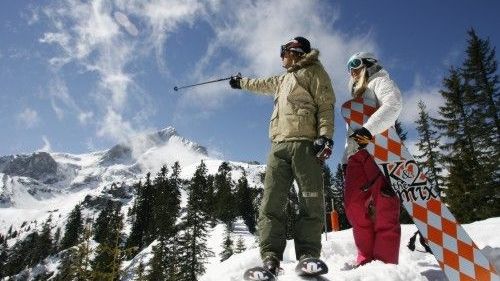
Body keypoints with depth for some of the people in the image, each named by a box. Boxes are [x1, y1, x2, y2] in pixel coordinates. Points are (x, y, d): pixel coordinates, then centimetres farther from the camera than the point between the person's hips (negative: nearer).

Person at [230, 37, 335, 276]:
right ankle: (270, 258, -12)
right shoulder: (282, 80, 34)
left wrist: (325, 135, -15)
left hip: (305, 144, -6)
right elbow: (261, 84, 53)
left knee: (311, 203, -13)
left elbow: (326, 106, -1)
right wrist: (240, 82, 66)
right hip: (279, 146, 6)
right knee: (270, 204, -8)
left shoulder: (313, 72, 11)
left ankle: (308, 257, -11)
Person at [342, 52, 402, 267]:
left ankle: (386, 263, -16)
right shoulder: (357, 95, 36)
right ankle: (366, 261, 0)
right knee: (354, 207, -3)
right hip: (356, 155, 8)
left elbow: (393, 104, -11)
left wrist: (368, 129, -24)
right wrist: (345, 160, 21)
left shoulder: (379, 81, 13)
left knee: (383, 208, -15)